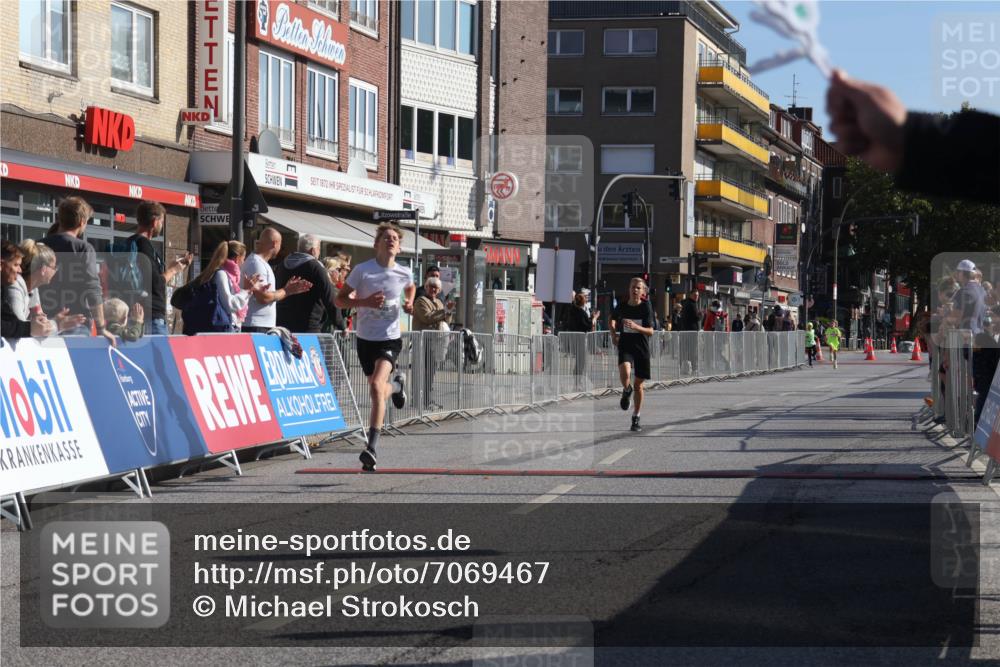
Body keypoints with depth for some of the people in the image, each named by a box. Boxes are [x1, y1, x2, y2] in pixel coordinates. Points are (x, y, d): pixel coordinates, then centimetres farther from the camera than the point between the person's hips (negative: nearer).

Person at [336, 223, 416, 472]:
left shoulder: (404, 273, -1)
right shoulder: (362, 270, -7)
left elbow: (411, 288, 25)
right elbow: (340, 300, -3)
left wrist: (409, 303, 3)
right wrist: (364, 302, -19)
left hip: (390, 339, -2)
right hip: (365, 338, 2)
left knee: (377, 386, -23)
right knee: (376, 389, 13)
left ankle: (371, 449, -25)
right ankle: (396, 384, 53)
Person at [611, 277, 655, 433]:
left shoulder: (646, 307, -5)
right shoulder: (621, 307, 1)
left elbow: (650, 331, -10)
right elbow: (613, 320, 23)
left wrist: (636, 326, -25)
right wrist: (613, 334, 8)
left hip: (642, 349, 0)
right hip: (625, 346, 0)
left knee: (638, 384, 6)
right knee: (625, 373, -29)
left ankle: (636, 418, 20)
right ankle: (626, 390, 7)